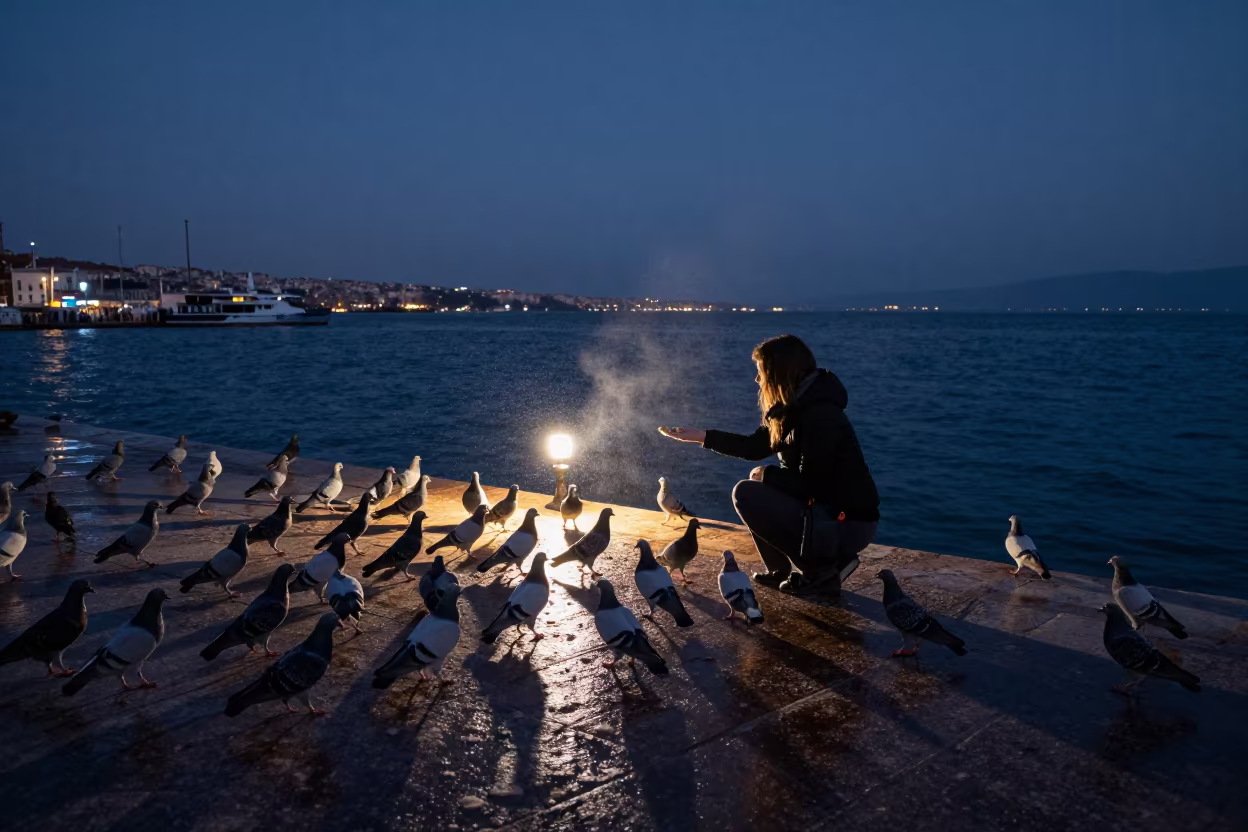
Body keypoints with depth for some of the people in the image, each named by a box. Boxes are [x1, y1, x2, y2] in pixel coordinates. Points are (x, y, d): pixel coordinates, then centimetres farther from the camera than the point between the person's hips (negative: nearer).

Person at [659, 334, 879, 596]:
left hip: (848, 525, -10)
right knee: (757, 489, 15)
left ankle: (822, 570, -7)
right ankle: (784, 570, 15)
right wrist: (700, 436, 14)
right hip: (827, 509, 10)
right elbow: (754, 446, 15)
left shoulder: (821, 414, -23)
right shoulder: (796, 407, 6)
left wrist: (767, 474, -6)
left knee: (747, 494, -13)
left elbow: (809, 484, -23)